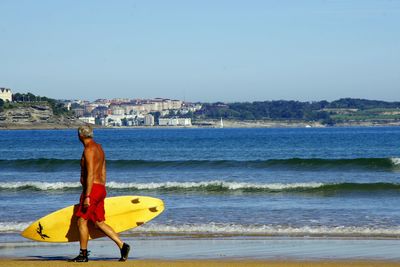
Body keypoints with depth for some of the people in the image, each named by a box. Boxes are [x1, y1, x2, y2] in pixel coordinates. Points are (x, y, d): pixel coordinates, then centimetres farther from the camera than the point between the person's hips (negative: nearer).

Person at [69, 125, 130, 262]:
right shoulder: (99, 148, 17)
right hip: (100, 189, 10)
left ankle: (83, 255, 2)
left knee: (82, 221, -2)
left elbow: (90, 175, -20)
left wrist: (87, 196, -22)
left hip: (92, 189, -10)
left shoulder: (89, 149, -14)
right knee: (99, 223, 10)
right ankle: (122, 245, 2)